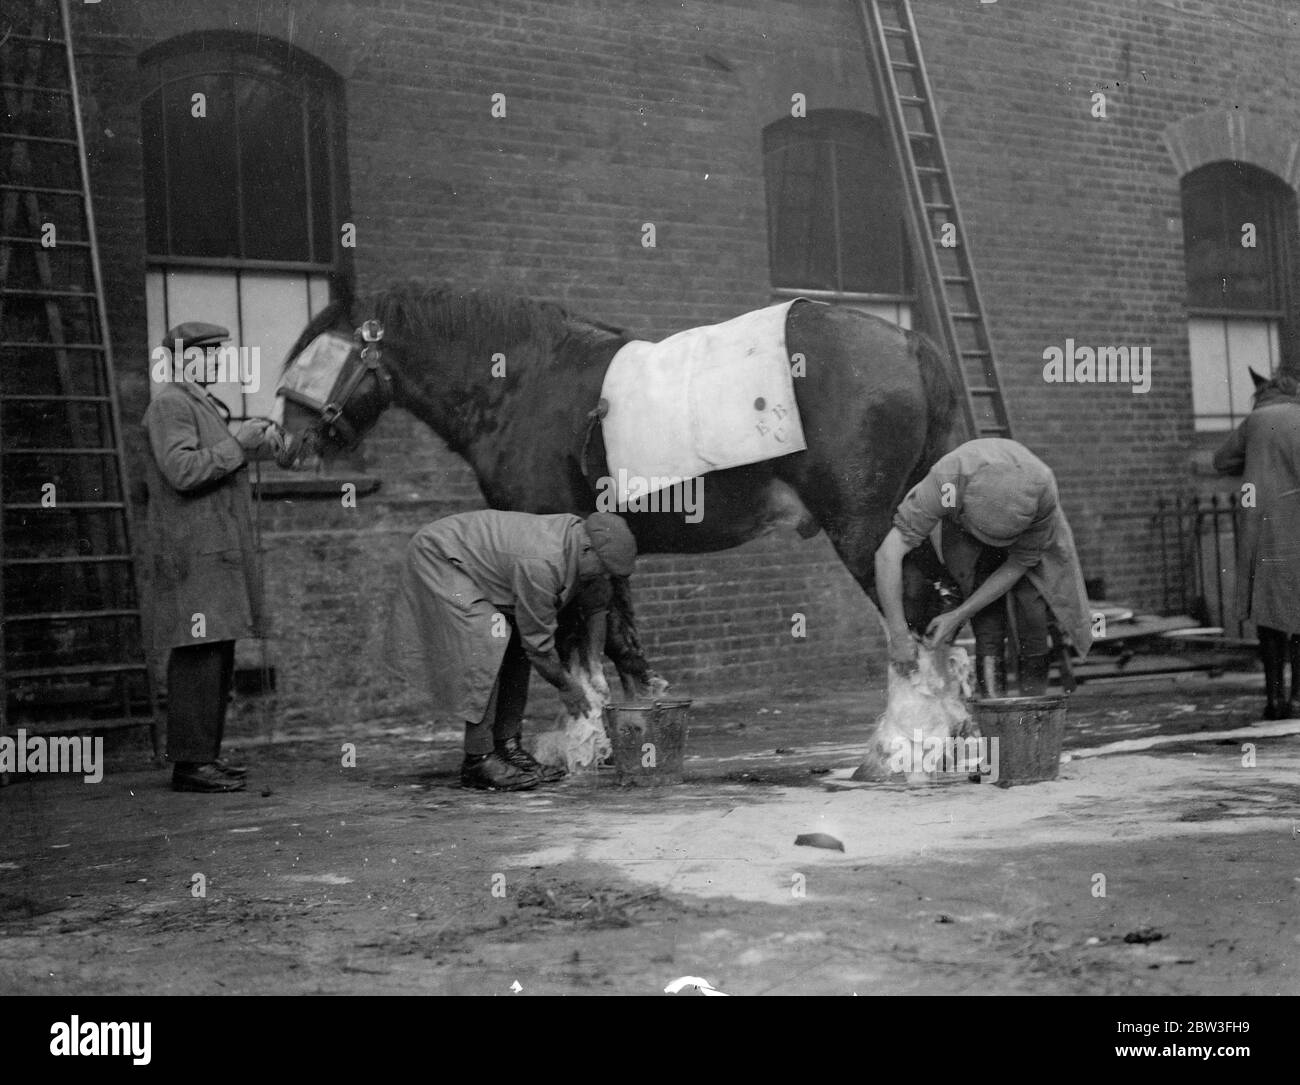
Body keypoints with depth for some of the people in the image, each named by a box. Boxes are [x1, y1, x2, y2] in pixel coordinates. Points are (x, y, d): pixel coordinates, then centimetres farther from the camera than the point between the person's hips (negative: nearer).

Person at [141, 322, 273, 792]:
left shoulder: (202, 404, 24)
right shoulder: (170, 405, -8)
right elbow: (182, 472, -20)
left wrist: (242, 440, 15)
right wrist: (236, 445, -15)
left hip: (219, 552, 10)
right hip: (194, 554, -10)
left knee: (218, 654, 9)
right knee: (198, 656, -12)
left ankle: (205, 755, 13)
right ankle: (189, 762, -10)